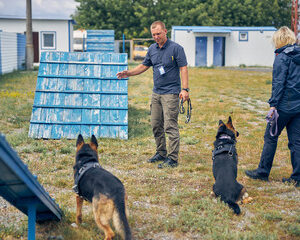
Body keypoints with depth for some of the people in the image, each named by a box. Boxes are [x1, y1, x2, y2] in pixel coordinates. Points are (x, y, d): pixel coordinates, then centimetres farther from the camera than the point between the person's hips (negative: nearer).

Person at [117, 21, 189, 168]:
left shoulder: (176, 48, -8)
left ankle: (173, 159, -6)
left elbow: (183, 68, -11)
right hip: (156, 92, 7)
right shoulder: (152, 49, 11)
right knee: (156, 125, 11)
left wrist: (185, 89, -19)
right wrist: (129, 73, 7)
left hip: (171, 93, -7)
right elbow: (144, 66, 21)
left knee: (170, 126, -9)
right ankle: (161, 153, 25)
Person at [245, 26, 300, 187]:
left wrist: (273, 104, -14)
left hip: (285, 105, -7)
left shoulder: (282, 57, -10)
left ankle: (263, 172, 15)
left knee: (271, 137, 6)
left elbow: (278, 83, -15)